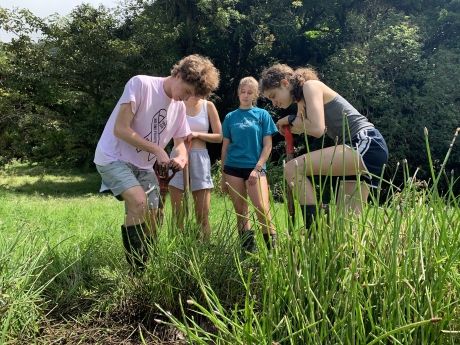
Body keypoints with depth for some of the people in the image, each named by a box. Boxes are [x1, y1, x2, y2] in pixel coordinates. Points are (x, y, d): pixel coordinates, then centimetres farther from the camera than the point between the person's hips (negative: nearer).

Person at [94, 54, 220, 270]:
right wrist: (157, 150, -20)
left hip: (144, 167, 7)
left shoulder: (179, 106, 5)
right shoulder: (140, 84, -17)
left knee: (149, 227, 3)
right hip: (113, 158, -7)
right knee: (139, 203, -28)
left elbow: (179, 142, 13)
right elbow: (120, 129, -21)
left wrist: (181, 158, -11)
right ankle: (135, 269, -17)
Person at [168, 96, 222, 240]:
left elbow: (219, 137, 6)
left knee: (203, 216, -1)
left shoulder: (208, 106, 5)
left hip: (200, 159, 1)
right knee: (177, 215, 1)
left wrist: (197, 134, -7)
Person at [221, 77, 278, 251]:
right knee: (240, 211, 4)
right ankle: (247, 249, 13)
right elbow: (225, 147, 13)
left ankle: (273, 249, -7)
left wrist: (257, 168, -10)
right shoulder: (231, 117, 10)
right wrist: (223, 175, 11)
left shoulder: (262, 114, 5)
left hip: (255, 168, -2)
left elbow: (267, 145, 1)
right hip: (233, 168, 3)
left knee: (262, 209, -17)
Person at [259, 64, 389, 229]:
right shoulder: (302, 100, 23)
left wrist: (292, 119, -2)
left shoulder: (310, 85, -5)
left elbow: (317, 129, -18)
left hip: (366, 144, -10)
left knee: (293, 168, -19)